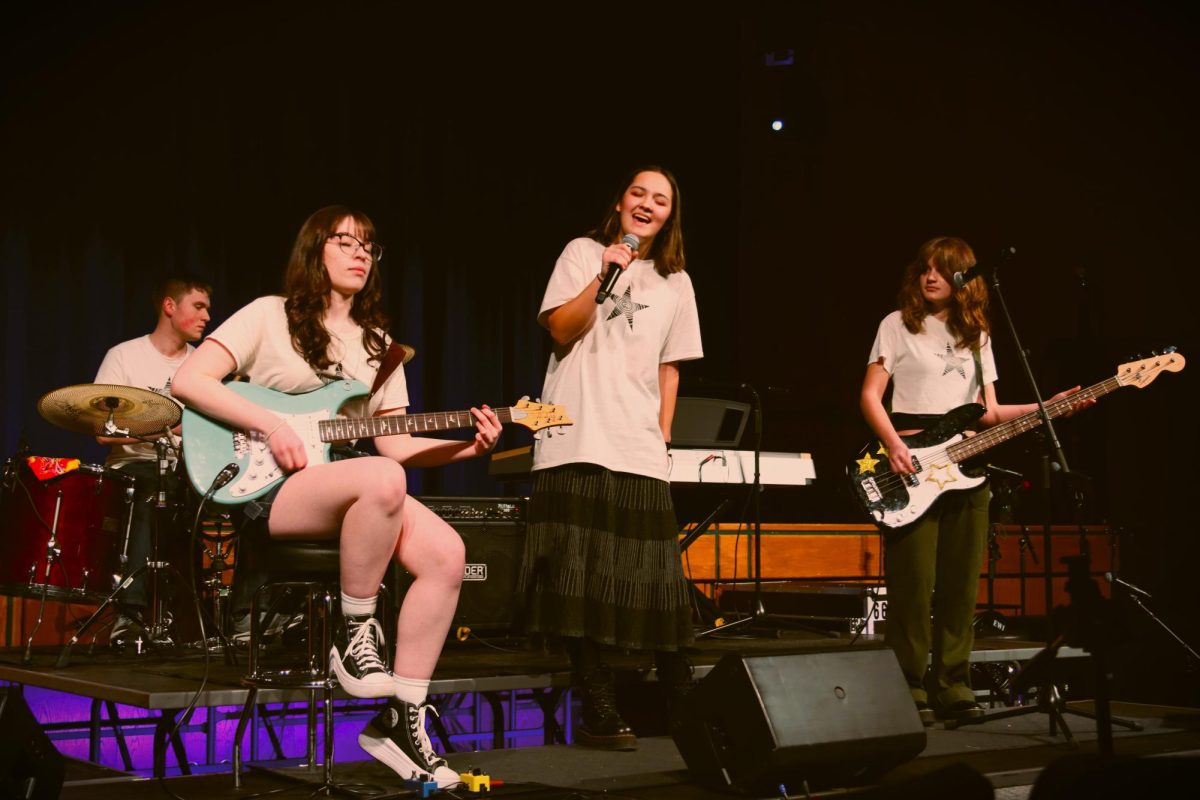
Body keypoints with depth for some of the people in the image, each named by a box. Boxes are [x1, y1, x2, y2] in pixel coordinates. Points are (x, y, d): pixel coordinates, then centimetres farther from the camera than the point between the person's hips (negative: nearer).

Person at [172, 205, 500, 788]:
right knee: (382, 479, -37)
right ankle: (355, 632, -17)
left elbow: (394, 442, 10)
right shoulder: (270, 316, 2)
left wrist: (466, 446, -7)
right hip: (266, 487, -6)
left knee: (445, 552, -20)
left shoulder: (378, 345, 18)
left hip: (344, 490, 6)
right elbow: (189, 380, -7)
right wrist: (270, 425, -17)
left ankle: (399, 718, -13)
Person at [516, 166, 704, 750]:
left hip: (640, 451, 3)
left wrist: (663, 435, 11)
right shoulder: (583, 253, 6)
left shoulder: (676, 283, 16)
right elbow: (561, 330, -4)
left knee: (653, 581, 0)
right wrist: (603, 277, -13)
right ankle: (599, 712, 0)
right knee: (582, 580, -5)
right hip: (575, 441, -3)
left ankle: (682, 704, 12)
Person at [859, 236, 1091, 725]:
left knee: (961, 586, 4)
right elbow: (870, 396, -2)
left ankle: (951, 686, 12)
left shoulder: (976, 335, 16)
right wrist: (894, 446, -17)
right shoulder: (898, 325, 4)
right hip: (910, 469, -4)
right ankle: (908, 689, 0)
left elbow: (989, 413, 13)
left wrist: (1047, 407, 1)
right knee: (913, 585, -7)